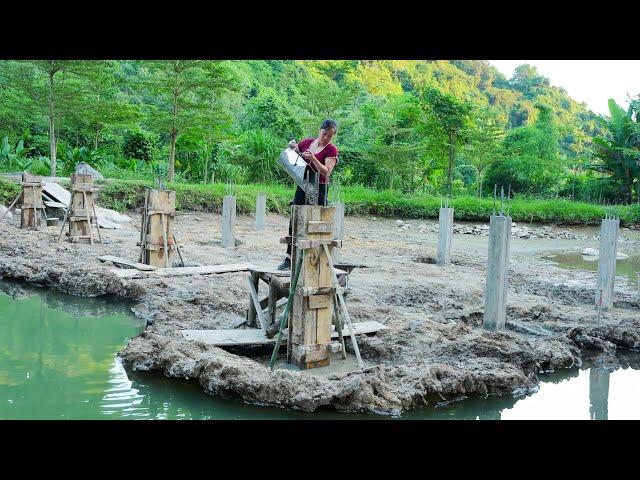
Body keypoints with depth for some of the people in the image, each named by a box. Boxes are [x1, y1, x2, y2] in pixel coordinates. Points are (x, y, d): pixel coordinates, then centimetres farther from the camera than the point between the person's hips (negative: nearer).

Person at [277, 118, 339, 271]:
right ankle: (289, 258, 9)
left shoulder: (331, 150, -6)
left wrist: (313, 158, -27)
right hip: (302, 186, 5)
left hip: (319, 190, -5)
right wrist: (292, 147, -1)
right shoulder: (308, 142, 8)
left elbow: (326, 173, -17)